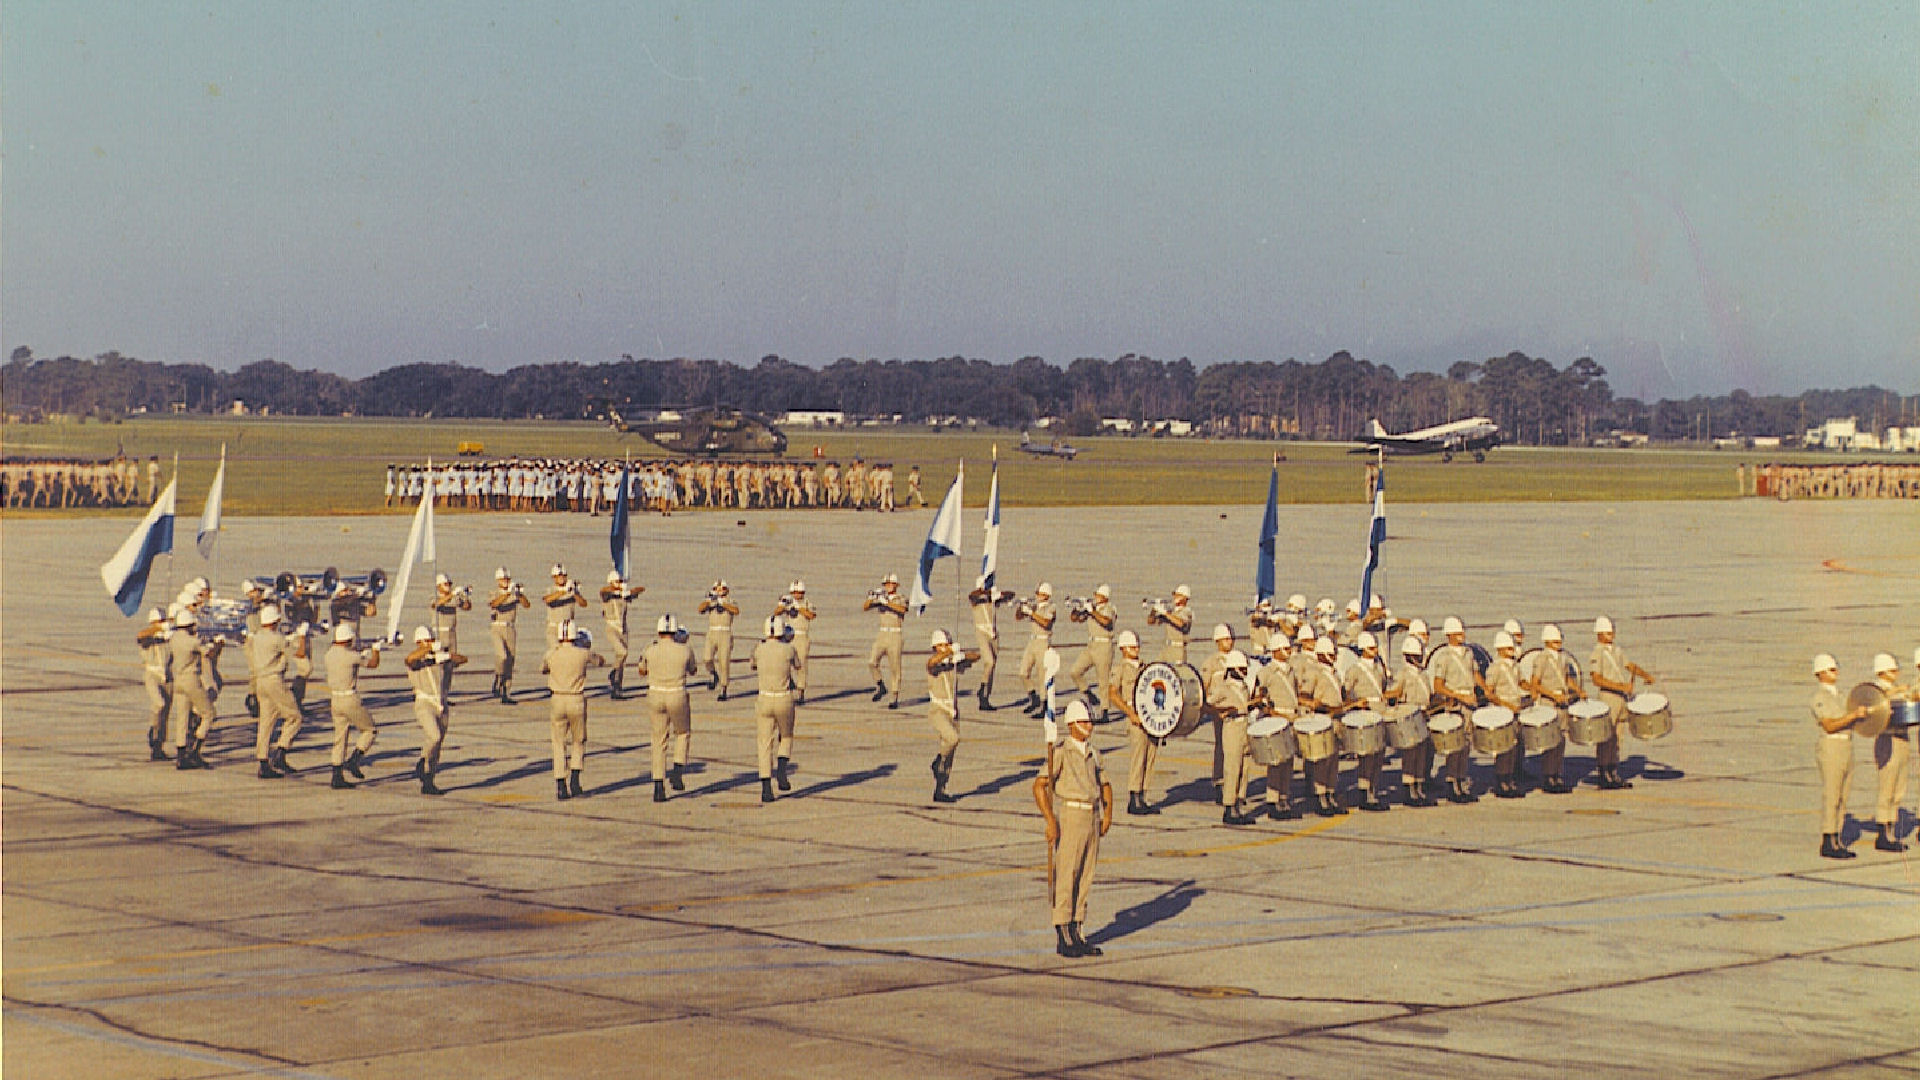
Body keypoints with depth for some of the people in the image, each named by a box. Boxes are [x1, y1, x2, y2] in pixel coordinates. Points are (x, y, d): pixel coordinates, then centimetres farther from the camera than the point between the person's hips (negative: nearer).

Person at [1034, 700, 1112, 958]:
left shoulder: (1094, 755, 14)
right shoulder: (1060, 754, -7)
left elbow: (1105, 785, 25)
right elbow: (1039, 786, -13)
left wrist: (1108, 812, 9)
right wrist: (1050, 821, -18)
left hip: (1093, 818, 7)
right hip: (1070, 817, -7)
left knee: (1085, 879, 9)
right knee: (1065, 879, -5)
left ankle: (1075, 935, 15)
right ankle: (1062, 938, -2)